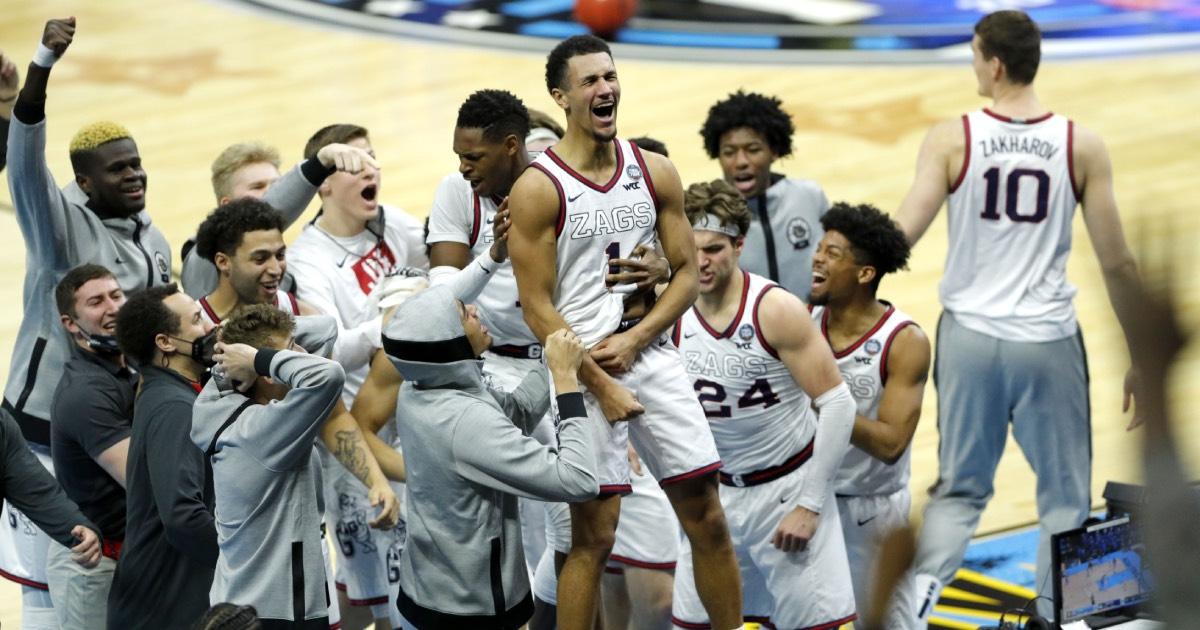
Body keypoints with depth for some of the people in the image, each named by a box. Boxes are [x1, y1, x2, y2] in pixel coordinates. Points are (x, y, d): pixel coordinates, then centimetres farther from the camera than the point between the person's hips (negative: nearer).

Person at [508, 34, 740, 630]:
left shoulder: (654, 172, 5)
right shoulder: (538, 189, -8)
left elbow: (687, 272, 7)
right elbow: (538, 308, -9)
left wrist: (632, 341, -7)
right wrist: (600, 384, -13)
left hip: (652, 355, 4)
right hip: (582, 369, -4)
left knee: (708, 519, 5)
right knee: (593, 535, -2)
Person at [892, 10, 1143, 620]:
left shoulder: (951, 138, -6)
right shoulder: (1082, 146, -4)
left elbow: (900, 234, -12)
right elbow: (1117, 263, -2)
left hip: (970, 336, 1)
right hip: (1048, 341, -1)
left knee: (959, 489, 15)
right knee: (1065, 498, 14)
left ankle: (921, 586, -8)